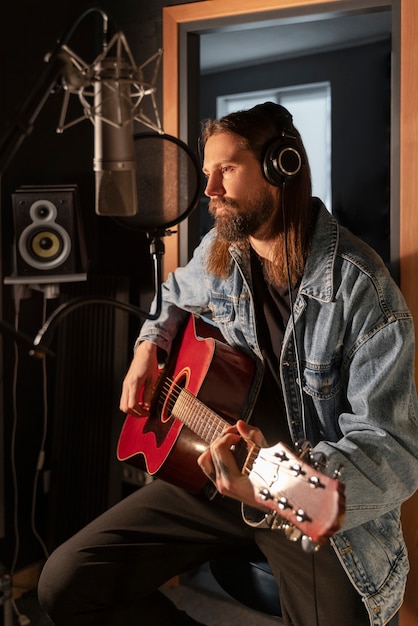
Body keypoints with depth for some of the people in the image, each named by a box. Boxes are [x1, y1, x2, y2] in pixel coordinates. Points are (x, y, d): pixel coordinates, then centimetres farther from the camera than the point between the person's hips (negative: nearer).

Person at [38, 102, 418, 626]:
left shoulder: (363, 290, -18)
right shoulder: (219, 251, 3)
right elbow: (176, 298, 28)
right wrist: (148, 349, 8)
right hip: (214, 472, 5)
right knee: (65, 583, -6)